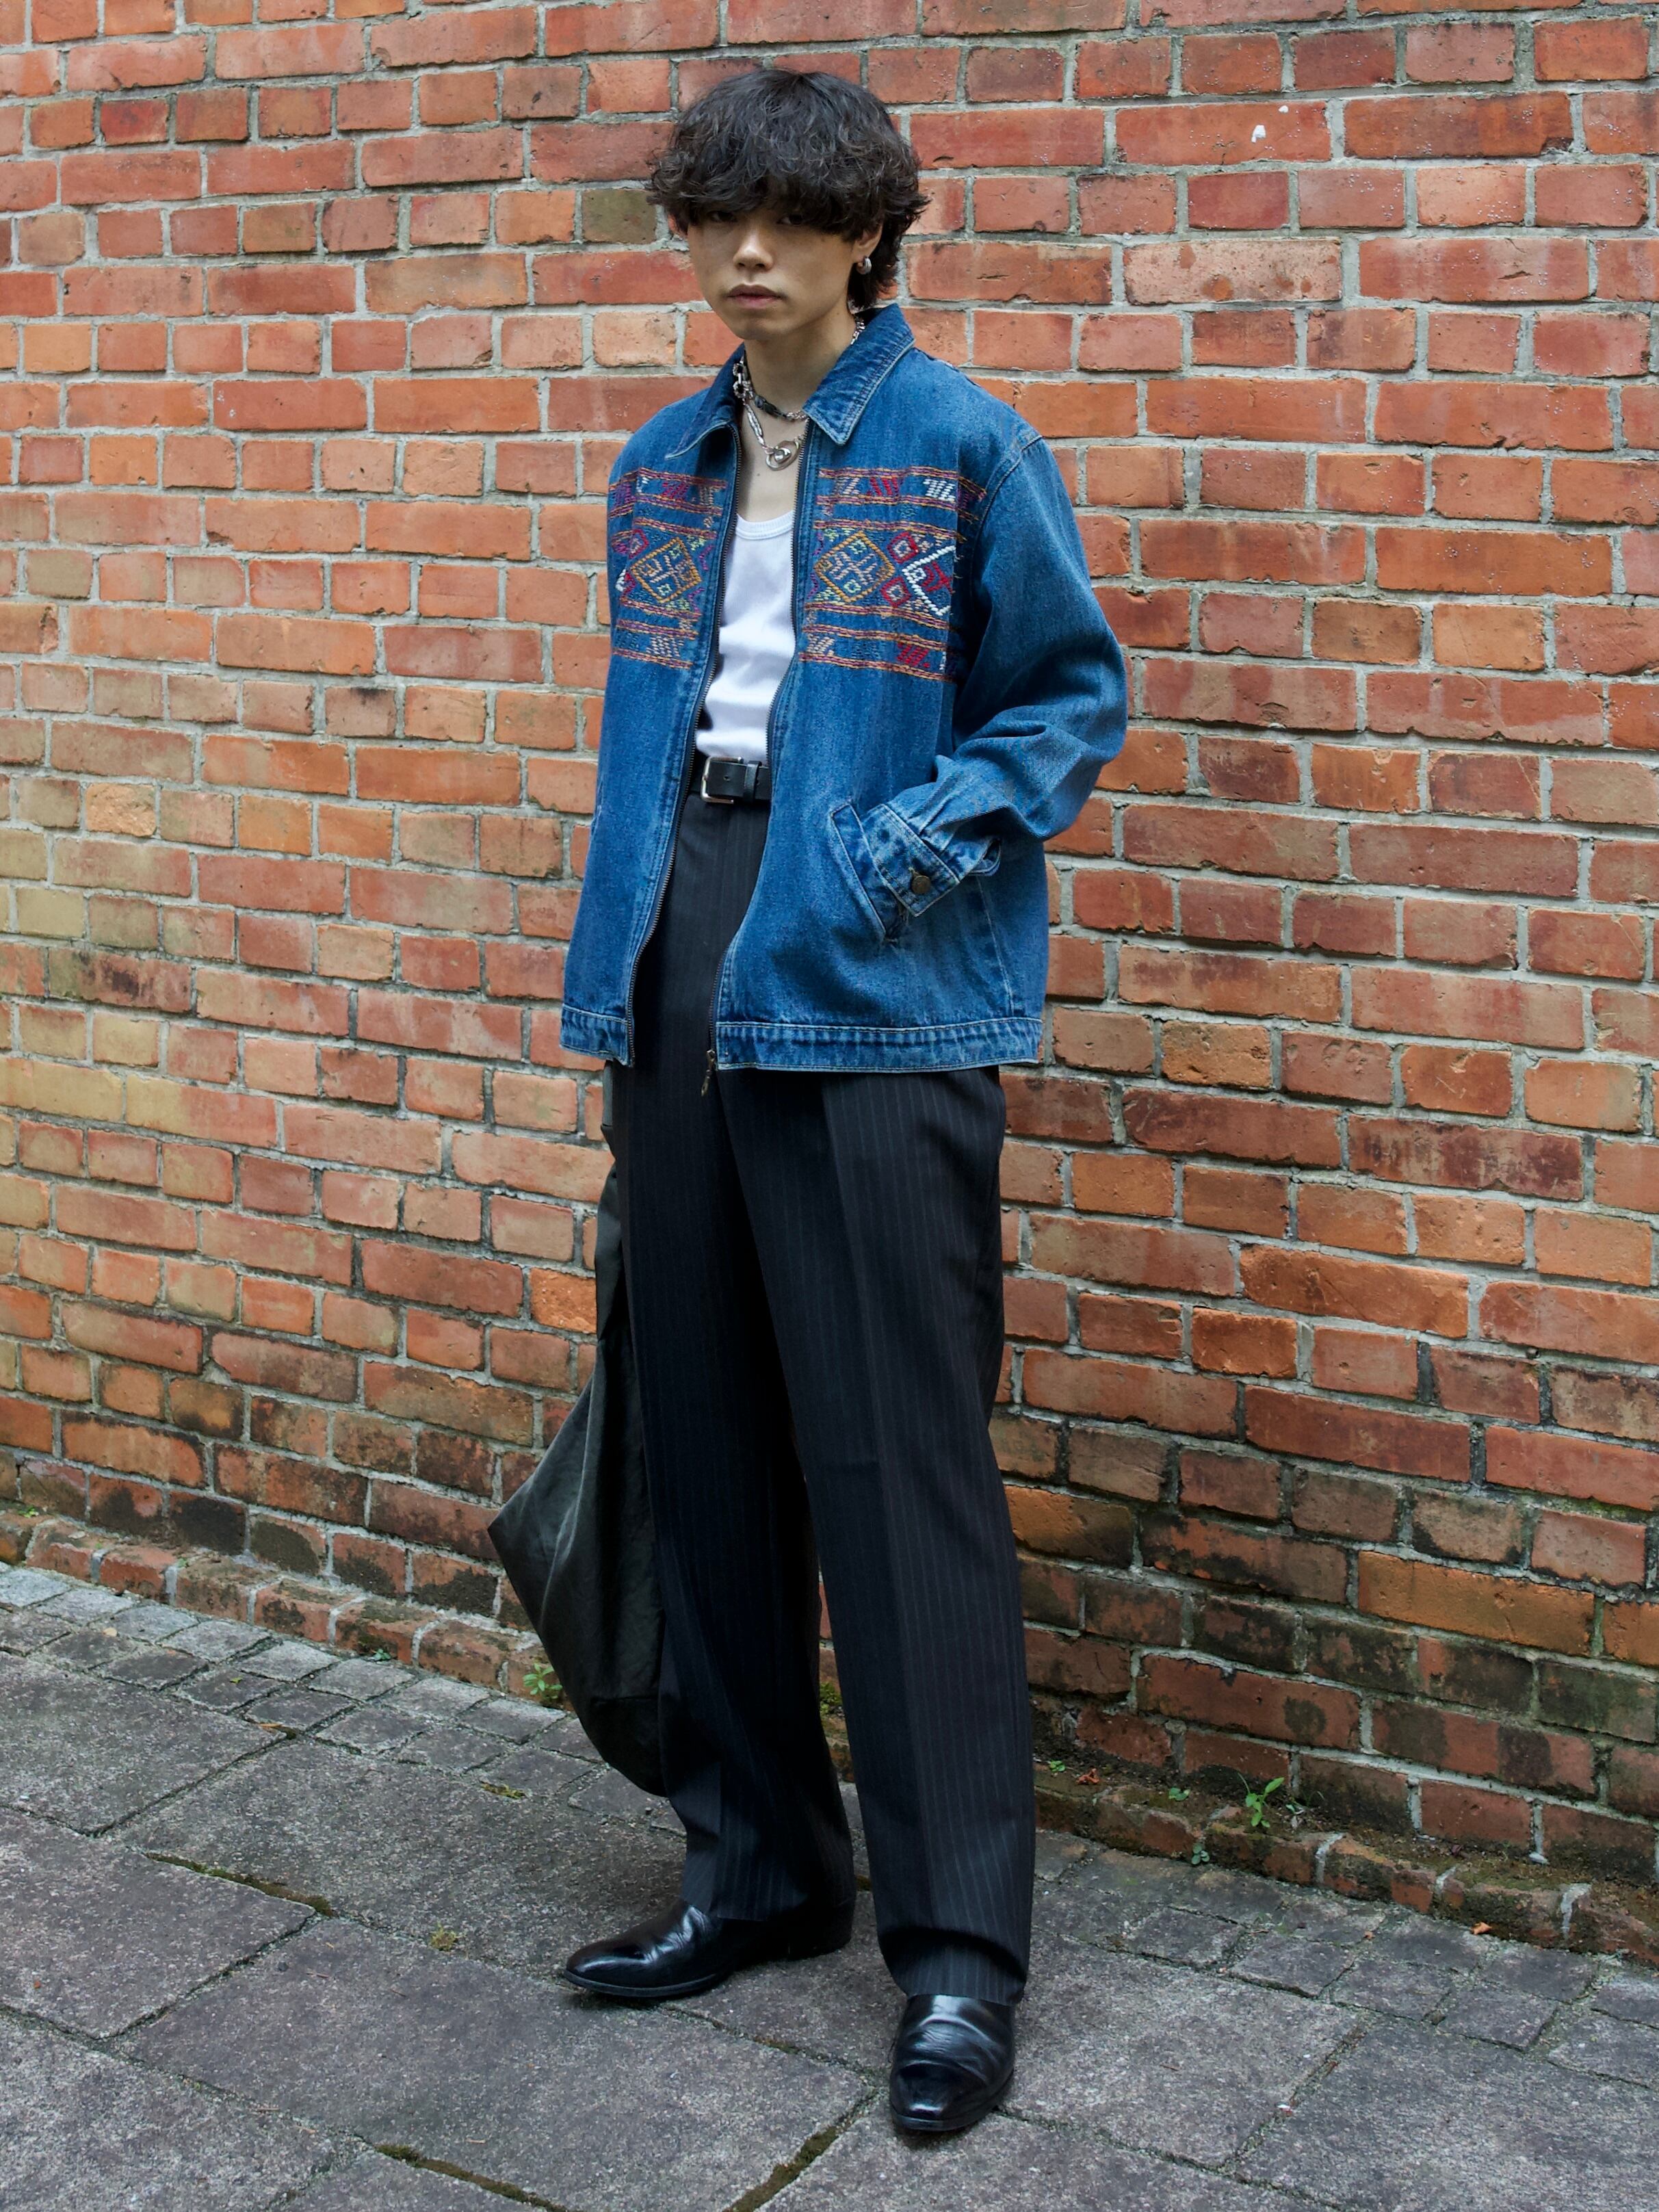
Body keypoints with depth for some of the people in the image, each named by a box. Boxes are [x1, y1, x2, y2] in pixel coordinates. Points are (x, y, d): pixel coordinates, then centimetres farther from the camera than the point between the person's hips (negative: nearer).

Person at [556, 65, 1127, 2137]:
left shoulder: (960, 446, -3)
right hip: (682, 987, 6)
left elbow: (1076, 688, 2)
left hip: (874, 1002, -6)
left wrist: (921, 840, -12)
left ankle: (960, 1942, 6)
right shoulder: (662, 466, 14)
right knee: (706, 1442, 11)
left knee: (896, 1459, -5)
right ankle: (757, 1863, 27)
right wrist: (622, 973, 15)